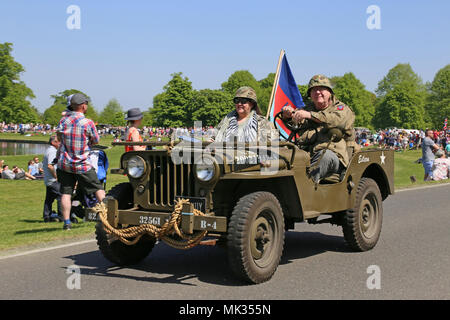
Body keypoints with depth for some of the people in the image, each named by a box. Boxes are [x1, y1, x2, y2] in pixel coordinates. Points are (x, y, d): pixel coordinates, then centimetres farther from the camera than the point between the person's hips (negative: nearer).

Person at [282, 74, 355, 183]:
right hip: (307, 156, 4)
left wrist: (309, 115, -27)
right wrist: (288, 114, -12)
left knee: (325, 154, -37)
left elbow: (338, 119, -15)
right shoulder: (309, 108, 27)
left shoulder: (342, 109, 9)